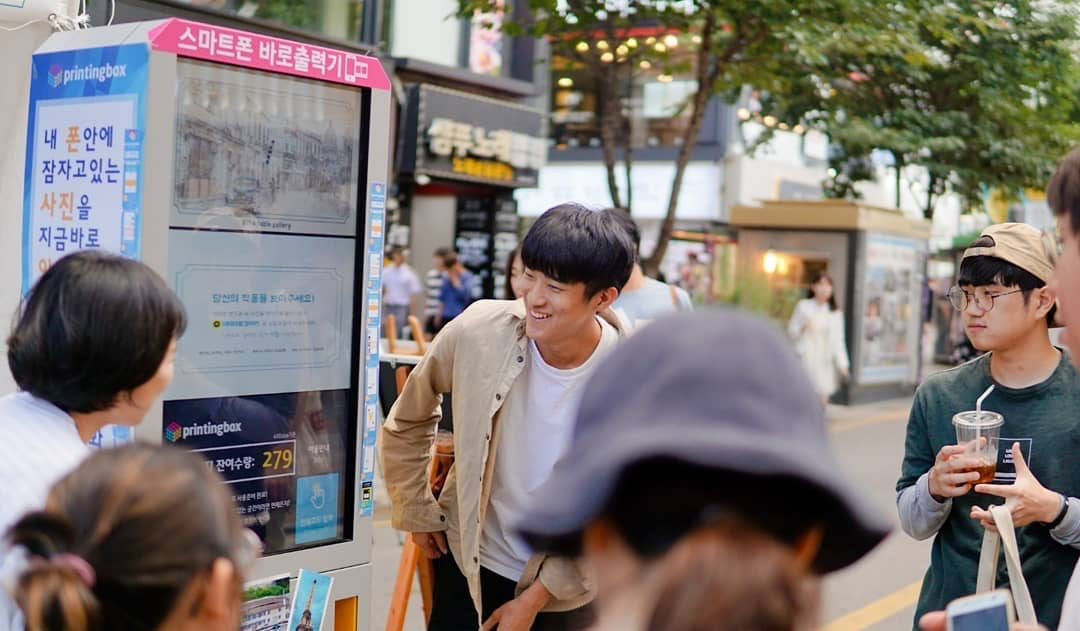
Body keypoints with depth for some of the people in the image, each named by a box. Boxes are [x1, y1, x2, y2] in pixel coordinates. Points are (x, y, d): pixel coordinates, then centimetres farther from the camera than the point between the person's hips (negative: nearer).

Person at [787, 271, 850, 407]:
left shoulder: (835, 313, 7)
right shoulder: (803, 306, 1)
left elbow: (837, 340, 5)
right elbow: (791, 331, 5)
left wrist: (842, 363, -3)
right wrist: (803, 327, -14)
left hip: (824, 362, 3)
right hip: (805, 359, -3)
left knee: (823, 396, -2)